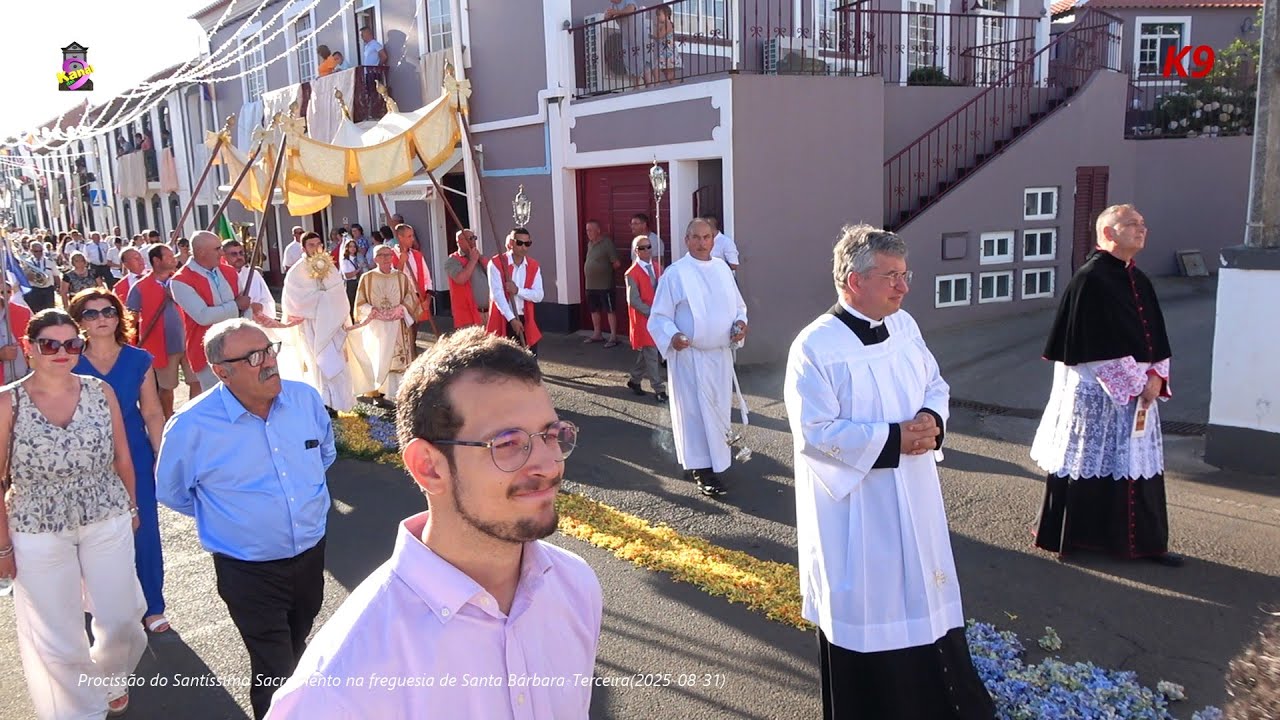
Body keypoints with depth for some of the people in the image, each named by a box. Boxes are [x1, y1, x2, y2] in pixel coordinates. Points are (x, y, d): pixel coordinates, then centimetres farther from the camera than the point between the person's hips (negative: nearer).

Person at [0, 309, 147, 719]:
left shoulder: (101, 392, -3)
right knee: (57, 637, 9)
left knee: (121, 620, 11)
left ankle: (110, 680, 44)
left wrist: (131, 507, 14)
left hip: (108, 523, 2)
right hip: (38, 533, -2)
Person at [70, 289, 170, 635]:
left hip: (135, 456, 0)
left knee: (144, 531, 3)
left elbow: (152, 413, 0)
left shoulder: (138, 360, -2)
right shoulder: (71, 364, -3)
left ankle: (152, 607, 16)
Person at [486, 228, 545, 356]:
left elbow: (538, 296, -2)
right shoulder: (496, 263, -7)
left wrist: (518, 290, -18)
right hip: (503, 321, -4)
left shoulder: (534, 266, 6)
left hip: (526, 321, 4)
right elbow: (497, 294, -16)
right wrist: (511, 318, -22)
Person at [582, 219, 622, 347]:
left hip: (604, 285, -8)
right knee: (594, 310, 16)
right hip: (590, 284, 8)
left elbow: (617, 263, -13)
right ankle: (597, 334, 27)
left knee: (609, 310, -3)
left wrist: (607, 270, 2)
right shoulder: (590, 243, 11)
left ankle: (613, 337, -1)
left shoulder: (607, 243, -13)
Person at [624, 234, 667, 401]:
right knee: (652, 355, -5)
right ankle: (659, 390, 0)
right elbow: (633, 301, -14)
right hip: (643, 319, -6)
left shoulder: (657, 269, 9)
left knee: (645, 354, 14)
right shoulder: (632, 273, -10)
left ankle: (634, 380, 31)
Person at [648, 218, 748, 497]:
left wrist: (740, 322, -5)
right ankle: (702, 469, 9)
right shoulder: (675, 273, -9)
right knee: (696, 411, 0)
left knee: (719, 410, 14)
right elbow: (659, 316, -9)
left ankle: (716, 459, 31)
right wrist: (672, 336, -27)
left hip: (721, 354, 5)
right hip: (690, 356, -5)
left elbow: (738, 305, 16)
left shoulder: (722, 269, 7)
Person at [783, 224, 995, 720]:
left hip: (914, 499, 7)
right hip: (855, 507, -7)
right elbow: (814, 433, -22)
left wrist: (932, 419, -9)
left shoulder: (905, 326, 3)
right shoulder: (816, 346, -19)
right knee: (863, 610, 7)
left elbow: (936, 385, 13)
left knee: (922, 598, 20)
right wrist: (892, 439, -23)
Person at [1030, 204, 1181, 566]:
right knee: (1089, 462, 3)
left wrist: (1155, 375, -5)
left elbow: (1155, 336, 11)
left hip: (1139, 388, 8)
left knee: (1138, 464, 12)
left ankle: (1145, 542, 22)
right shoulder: (1090, 279, -14)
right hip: (1097, 390, -7)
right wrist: (1134, 384, -15)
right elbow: (1100, 345, -18)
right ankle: (1070, 536, 18)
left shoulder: (1139, 281, 11)